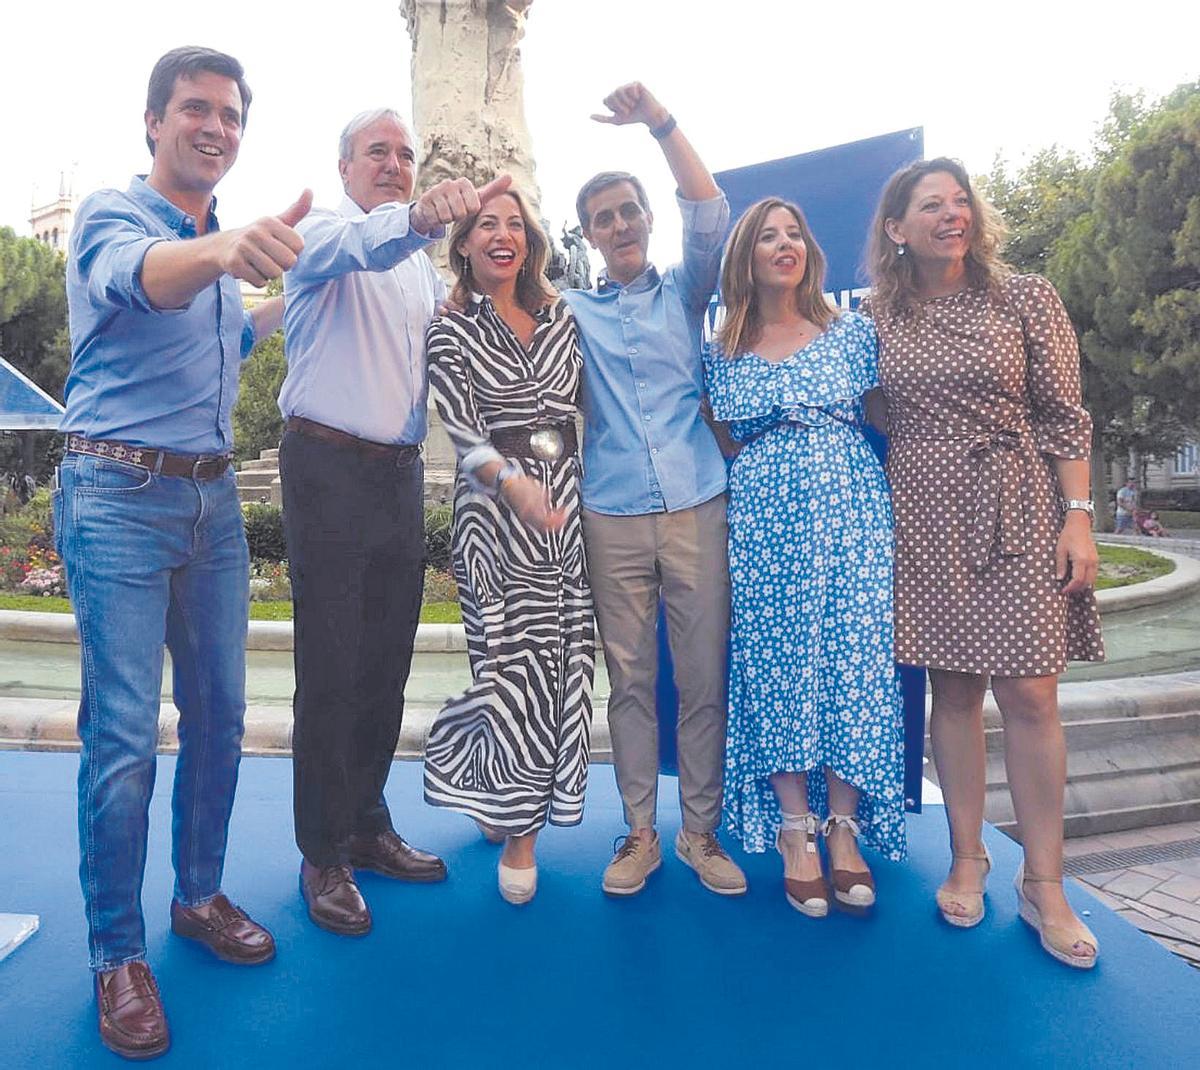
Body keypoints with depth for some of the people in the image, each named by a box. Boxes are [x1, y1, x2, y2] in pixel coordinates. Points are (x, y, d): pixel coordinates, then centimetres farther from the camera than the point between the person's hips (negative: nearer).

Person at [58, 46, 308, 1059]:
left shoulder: (221, 239, 15)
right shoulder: (111, 215, -7)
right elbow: (144, 277, -34)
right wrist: (223, 249, -53)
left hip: (214, 494, 7)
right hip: (121, 496, -7)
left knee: (220, 714, 11)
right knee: (124, 737, -4)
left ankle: (200, 896, 28)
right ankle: (118, 954, 11)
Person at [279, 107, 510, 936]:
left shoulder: (422, 264, 21)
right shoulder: (325, 233, -1)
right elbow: (362, 244, -26)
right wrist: (419, 217, -47)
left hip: (402, 471, 7)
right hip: (330, 469, -6)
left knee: (387, 666, 10)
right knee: (330, 671, -3)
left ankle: (368, 826, 25)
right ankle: (325, 855, 9)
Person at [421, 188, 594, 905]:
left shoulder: (562, 317, 12)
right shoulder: (451, 333, 1)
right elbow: (463, 433, -9)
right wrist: (513, 483, -26)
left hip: (568, 502, 4)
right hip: (496, 506, -4)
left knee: (564, 662, 5)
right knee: (517, 663, -3)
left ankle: (512, 799, 26)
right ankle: (519, 831, 12)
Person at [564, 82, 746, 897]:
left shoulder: (685, 292, 12)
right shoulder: (573, 310, 13)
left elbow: (710, 216, -2)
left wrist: (660, 121, -9)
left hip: (696, 507, 0)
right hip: (613, 515, 1)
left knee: (705, 677, 3)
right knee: (630, 679, 5)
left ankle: (701, 831, 17)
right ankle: (640, 833, 18)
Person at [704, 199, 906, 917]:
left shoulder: (854, 333, 11)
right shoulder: (722, 355, 12)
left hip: (850, 510, 0)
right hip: (762, 517, 0)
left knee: (852, 658, -4)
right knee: (774, 665, -3)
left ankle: (844, 827, 8)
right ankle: (796, 831, 7)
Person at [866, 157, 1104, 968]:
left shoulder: (1027, 298, 1)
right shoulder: (881, 318, 6)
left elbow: (1065, 416, -1)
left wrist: (1078, 516, -8)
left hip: (1016, 509, -1)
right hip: (924, 515, 2)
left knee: (1029, 694, -3)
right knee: (953, 689, 6)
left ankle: (1044, 884, 10)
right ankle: (967, 860, 20)